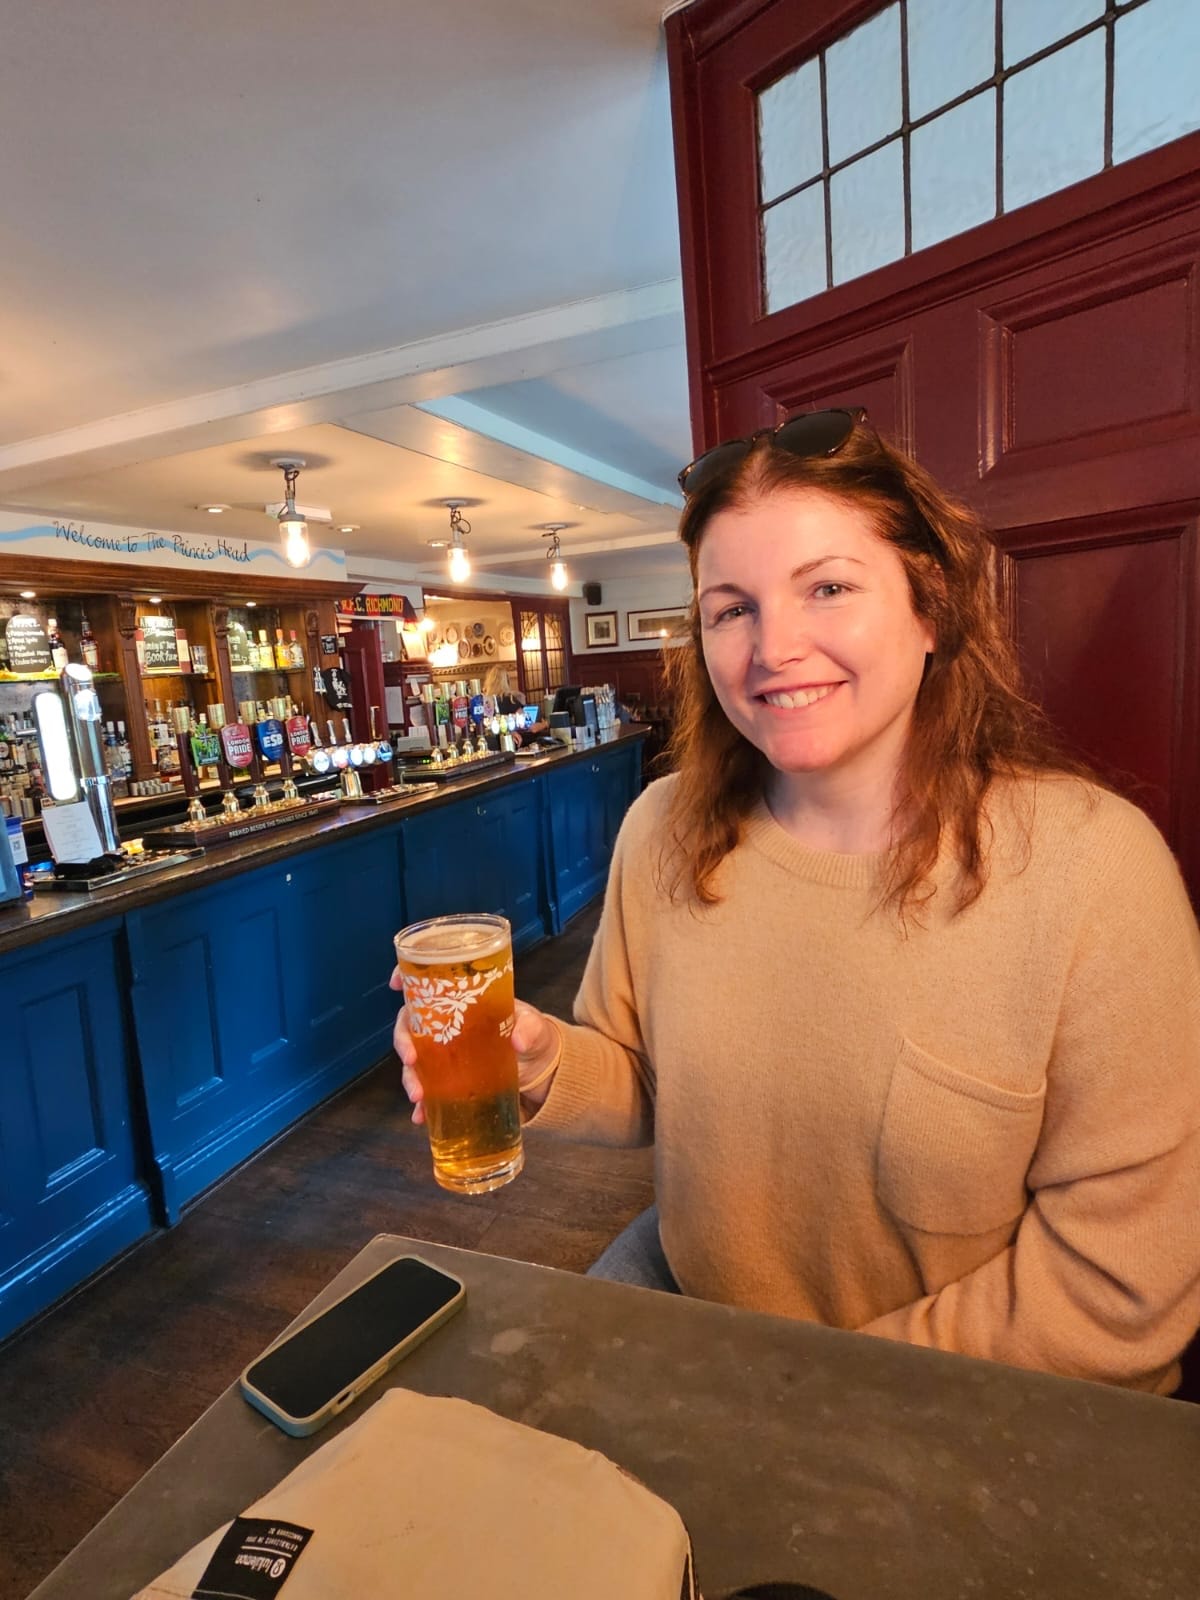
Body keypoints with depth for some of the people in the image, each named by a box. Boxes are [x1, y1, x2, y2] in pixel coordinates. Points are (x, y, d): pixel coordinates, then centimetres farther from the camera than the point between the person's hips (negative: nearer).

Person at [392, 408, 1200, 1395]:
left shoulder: (1087, 864, -22)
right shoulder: (663, 832, -10)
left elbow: (1119, 1282, -16)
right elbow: (642, 1086, 0)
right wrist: (542, 1064, -20)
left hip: (982, 1409, -2)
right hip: (694, 1298, 3)